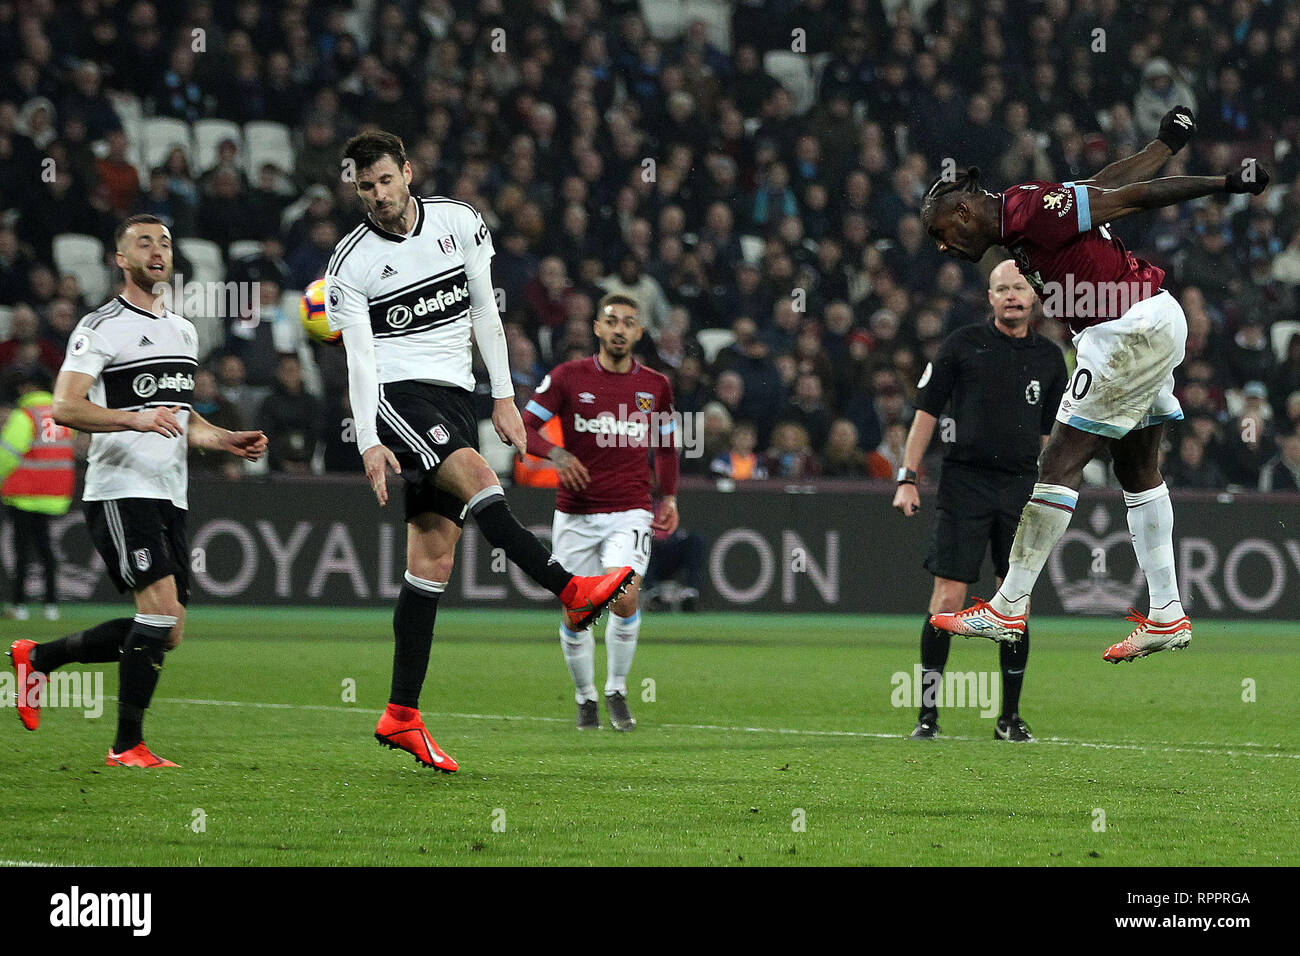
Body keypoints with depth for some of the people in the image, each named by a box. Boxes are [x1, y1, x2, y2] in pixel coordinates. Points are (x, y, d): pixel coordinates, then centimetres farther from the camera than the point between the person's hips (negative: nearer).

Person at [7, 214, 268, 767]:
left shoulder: (183, 332, 20)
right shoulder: (102, 327, -6)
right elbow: (65, 408, -16)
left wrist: (225, 440, 12)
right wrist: (136, 418, -28)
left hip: (170, 497, 8)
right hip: (120, 490, -8)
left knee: (166, 634, 5)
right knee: (161, 609, -20)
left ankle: (40, 657, 22)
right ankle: (127, 746, -11)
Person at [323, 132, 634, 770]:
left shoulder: (458, 221, 6)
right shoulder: (350, 263, -4)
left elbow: (484, 310, 14)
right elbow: (360, 358, -8)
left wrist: (503, 398, 10)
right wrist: (369, 444, -19)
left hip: (453, 397, 4)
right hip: (396, 393, -4)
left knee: (432, 560, -1)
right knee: (477, 478, -32)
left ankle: (402, 717, 1)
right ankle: (571, 591, -40)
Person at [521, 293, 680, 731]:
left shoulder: (655, 386, 6)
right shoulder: (568, 377, -2)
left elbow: (665, 447, 20)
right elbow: (523, 426, -3)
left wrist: (669, 497, 10)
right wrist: (556, 454, -21)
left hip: (630, 513, 0)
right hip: (575, 514, 0)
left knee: (624, 597, -21)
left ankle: (617, 690, -2)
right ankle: (585, 696, 24)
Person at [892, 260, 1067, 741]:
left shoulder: (1049, 357, 10)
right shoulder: (963, 344, 1)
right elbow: (927, 412, 2)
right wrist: (908, 479, -4)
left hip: (1021, 486, 3)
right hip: (964, 481, -3)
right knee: (948, 598, -8)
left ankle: (1010, 716, 11)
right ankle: (928, 713, 0)